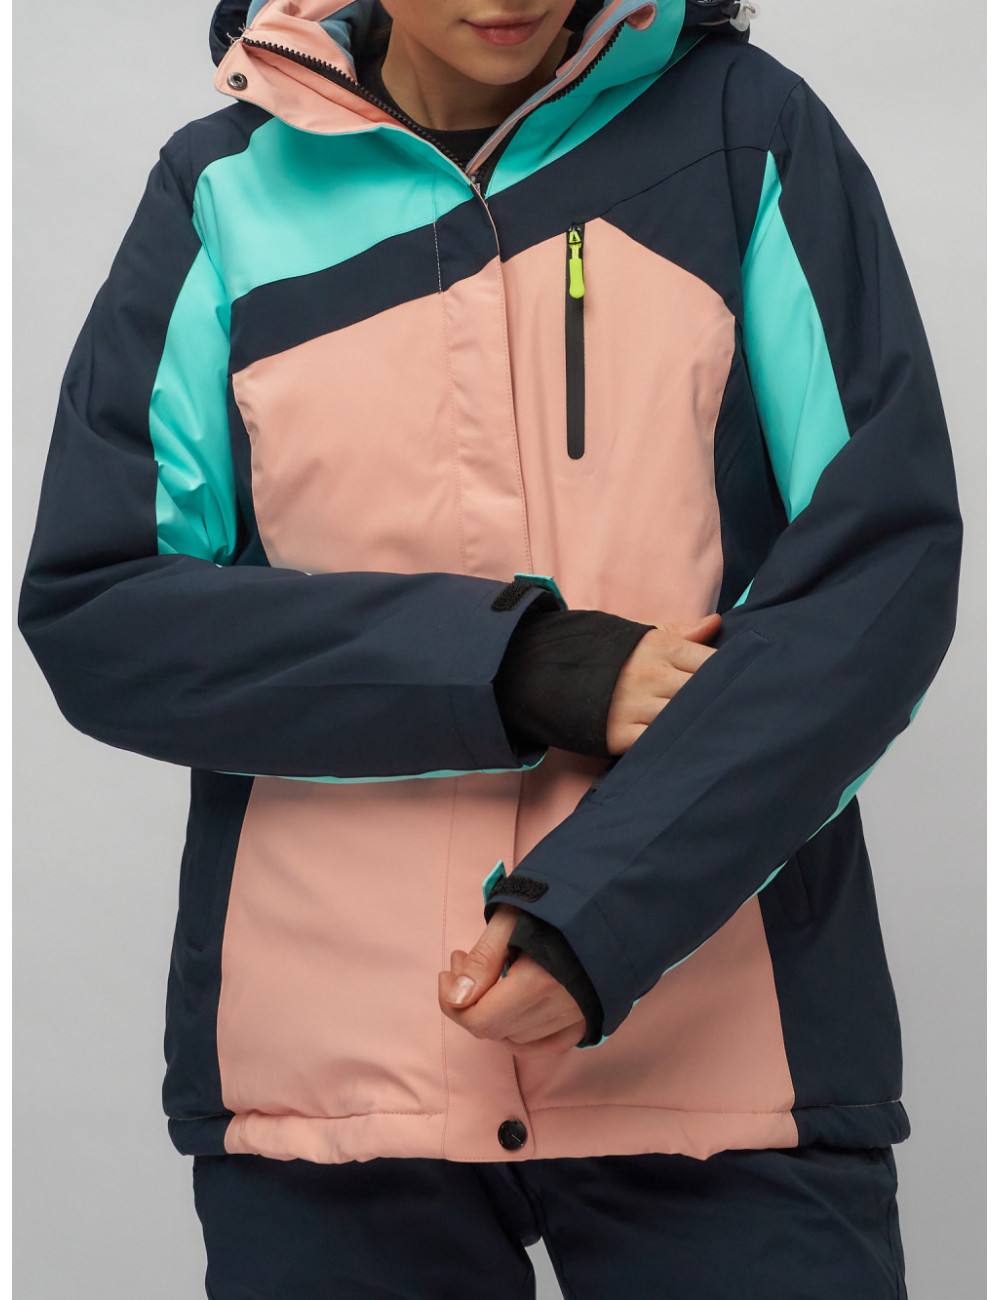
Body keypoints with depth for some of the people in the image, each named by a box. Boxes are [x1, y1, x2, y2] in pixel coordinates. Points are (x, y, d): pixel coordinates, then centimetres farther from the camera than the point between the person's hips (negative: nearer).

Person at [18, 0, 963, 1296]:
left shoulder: (747, 131, 2)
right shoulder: (224, 190, 4)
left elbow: (885, 560, -5)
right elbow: (92, 615, -2)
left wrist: (605, 908, -16)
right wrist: (525, 670, -12)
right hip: (324, 1069, 1)